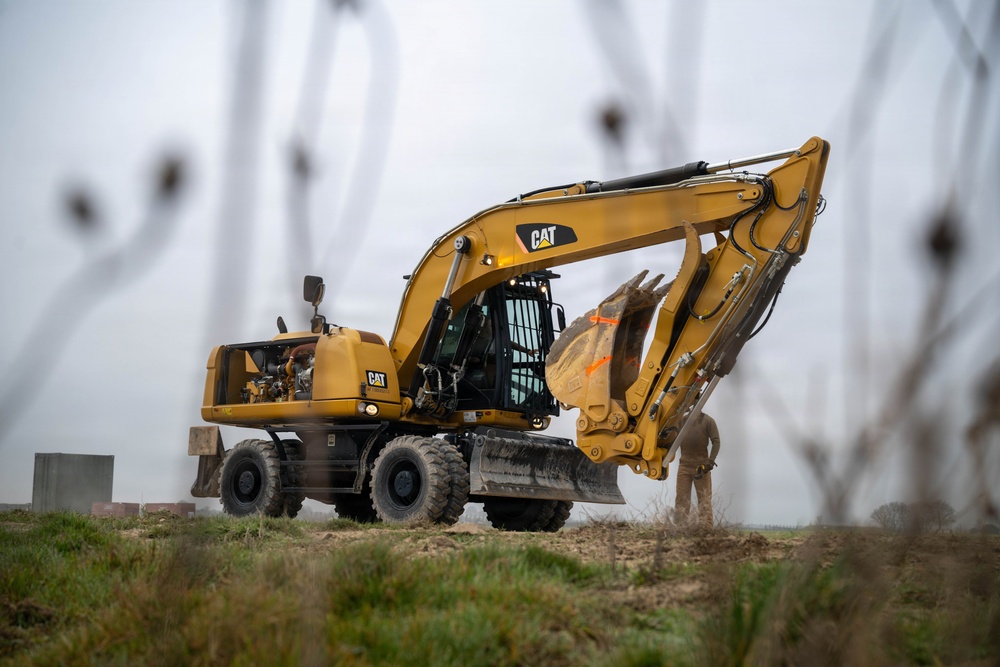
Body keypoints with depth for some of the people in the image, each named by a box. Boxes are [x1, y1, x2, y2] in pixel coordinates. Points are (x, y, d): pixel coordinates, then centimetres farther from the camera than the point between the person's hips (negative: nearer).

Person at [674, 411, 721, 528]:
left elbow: (716, 442, -4)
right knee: (681, 499, 2)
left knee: (704, 500, -1)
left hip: (701, 466, -3)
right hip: (684, 466, 3)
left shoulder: (708, 421, 2)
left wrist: (711, 460, -14)